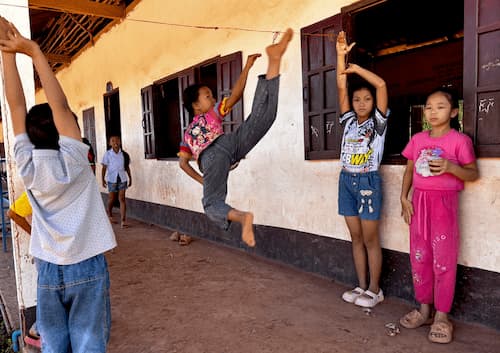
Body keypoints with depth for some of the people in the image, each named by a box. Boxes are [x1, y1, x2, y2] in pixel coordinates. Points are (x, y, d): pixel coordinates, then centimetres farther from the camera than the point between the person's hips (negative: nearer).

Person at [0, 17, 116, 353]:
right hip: (87, 267, -3)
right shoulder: (72, 162, -14)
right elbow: (60, 105, -18)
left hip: (49, 270, 4)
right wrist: (34, 51, -12)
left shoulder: (28, 166, -4)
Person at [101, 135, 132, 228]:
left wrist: (130, 178, 12)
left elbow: (127, 167, 10)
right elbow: (104, 167, 1)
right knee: (112, 198, 12)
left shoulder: (124, 154, 3)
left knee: (122, 199, -3)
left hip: (122, 178, 1)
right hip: (112, 178, -1)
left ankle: (123, 220, -4)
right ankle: (109, 213, 40)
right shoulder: (107, 154, -1)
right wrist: (103, 179, -3)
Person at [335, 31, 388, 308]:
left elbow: (381, 84, -13)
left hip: (368, 181, -5)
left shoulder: (378, 122, -2)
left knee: (370, 239, 1)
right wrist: (341, 55, 0)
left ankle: (375, 290, 15)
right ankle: (361, 286, 22)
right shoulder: (349, 120, 10)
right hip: (346, 181, 5)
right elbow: (341, 87, 4)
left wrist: (356, 67, -8)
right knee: (356, 238, 11)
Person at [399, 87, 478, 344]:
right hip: (419, 201, 5)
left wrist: (450, 166, -21)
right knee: (419, 258, 10)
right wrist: (404, 197, 2)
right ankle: (424, 308, 24)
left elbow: (473, 173, -2)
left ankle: (441, 315, 13)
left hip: (444, 202, -4)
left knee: (443, 260, 0)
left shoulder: (460, 140, -6)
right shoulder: (417, 139, 8)